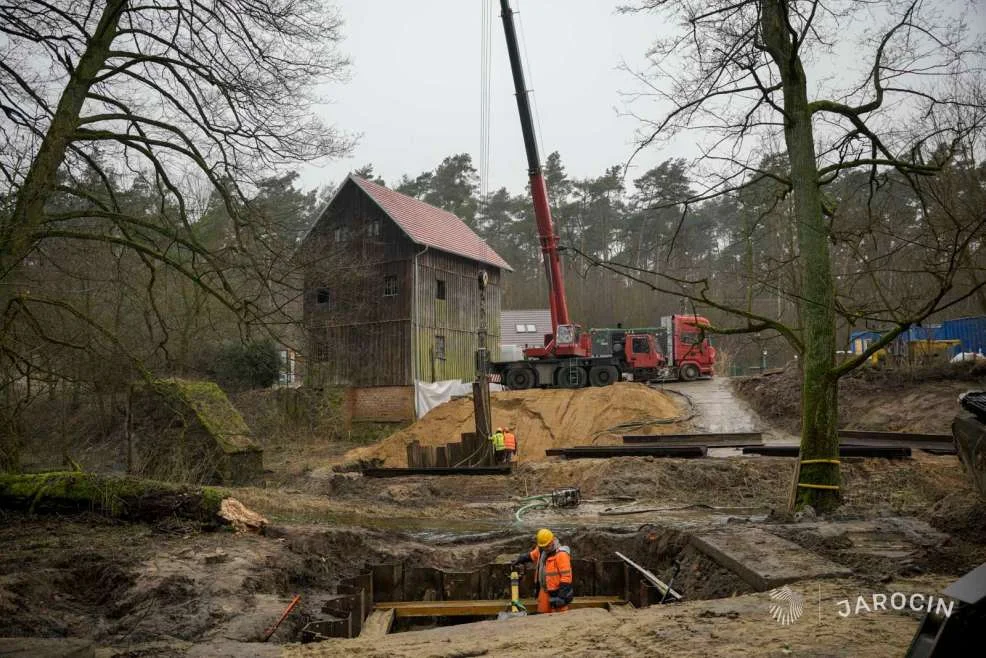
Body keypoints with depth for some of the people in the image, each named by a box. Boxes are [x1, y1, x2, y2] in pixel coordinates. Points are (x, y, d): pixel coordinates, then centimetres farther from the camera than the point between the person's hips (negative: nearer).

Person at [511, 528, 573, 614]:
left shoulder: (561, 554, -22)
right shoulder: (542, 550, 3)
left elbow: (566, 576, -23)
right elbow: (532, 555, 26)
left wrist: (561, 596, -24)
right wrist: (519, 560, 16)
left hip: (556, 592, -8)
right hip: (544, 590, 8)